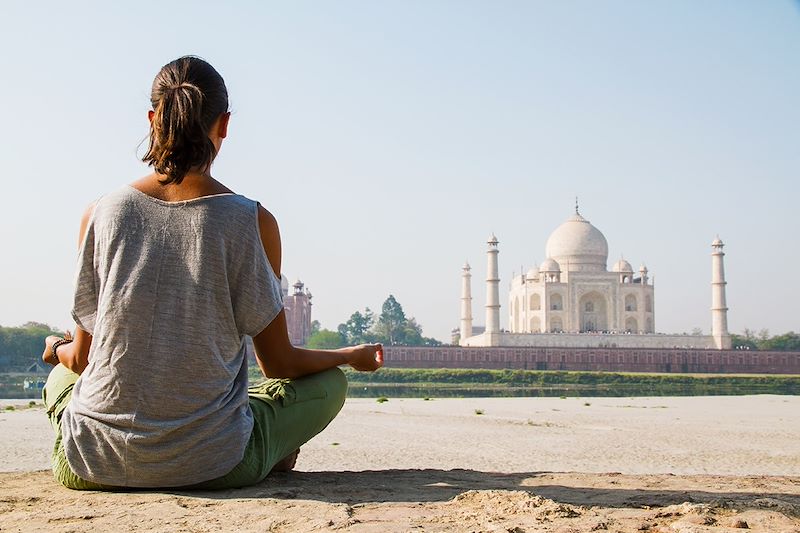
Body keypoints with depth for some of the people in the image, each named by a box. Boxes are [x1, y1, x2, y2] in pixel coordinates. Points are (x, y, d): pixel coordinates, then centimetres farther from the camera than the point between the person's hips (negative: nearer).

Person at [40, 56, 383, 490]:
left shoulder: (101, 214, -3)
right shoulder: (252, 221, -9)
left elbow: (84, 357, 4)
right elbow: (278, 364, -2)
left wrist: (57, 349, 30)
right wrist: (352, 355, 19)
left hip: (91, 467, 2)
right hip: (212, 466, -2)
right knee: (329, 383, 21)